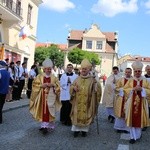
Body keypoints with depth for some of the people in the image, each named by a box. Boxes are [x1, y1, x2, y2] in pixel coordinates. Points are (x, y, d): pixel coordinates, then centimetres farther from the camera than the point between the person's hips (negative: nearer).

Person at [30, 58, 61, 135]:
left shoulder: (54, 78, 7)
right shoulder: (39, 76, 3)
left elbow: (58, 87, 6)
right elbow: (35, 85, -1)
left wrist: (53, 85, -13)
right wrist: (41, 85, -16)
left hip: (50, 97, 1)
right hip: (42, 97, -1)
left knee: (49, 111, -2)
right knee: (43, 111, 0)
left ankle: (45, 126, 4)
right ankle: (44, 125, 8)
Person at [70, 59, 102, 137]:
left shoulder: (92, 79, 0)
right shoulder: (77, 79, 8)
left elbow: (97, 89, -4)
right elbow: (71, 87, 12)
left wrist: (96, 84, -25)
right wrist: (73, 87, -10)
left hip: (87, 102, -2)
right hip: (78, 101, 2)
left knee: (86, 115, 4)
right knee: (77, 114, 3)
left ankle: (84, 129, 17)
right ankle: (76, 129, 14)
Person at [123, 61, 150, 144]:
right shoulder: (130, 80, 4)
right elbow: (125, 89, -1)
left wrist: (142, 89, -16)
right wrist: (133, 89, -15)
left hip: (141, 103, 0)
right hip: (131, 103, 0)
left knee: (140, 119, 6)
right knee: (132, 119, 0)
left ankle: (138, 134, 25)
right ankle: (133, 136, 9)